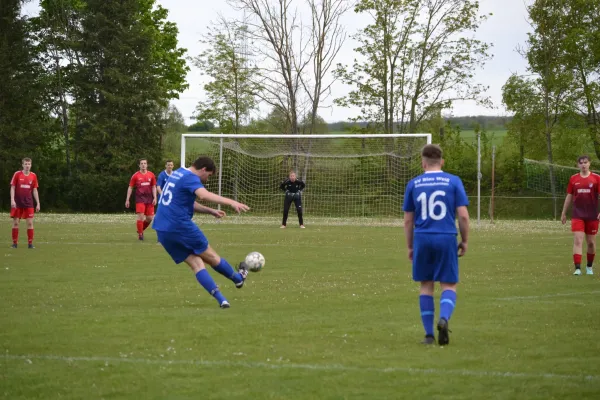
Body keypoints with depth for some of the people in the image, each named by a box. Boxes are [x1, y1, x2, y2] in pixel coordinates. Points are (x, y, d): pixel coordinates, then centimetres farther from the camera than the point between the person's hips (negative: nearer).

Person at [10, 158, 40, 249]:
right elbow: (12, 188, -2)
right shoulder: (17, 174, -2)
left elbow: (35, 190, 9)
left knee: (30, 222, -4)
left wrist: (38, 203, 5)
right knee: (15, 222, 0)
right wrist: (12, 200, -13)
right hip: (17, 203, -2)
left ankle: (30, 243, 1)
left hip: (28, 203, 2)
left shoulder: (33, 176, 5)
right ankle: (14, 243, 8)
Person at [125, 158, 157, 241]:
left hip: (149, 199, 3)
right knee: (141, 216, -13)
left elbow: (154, 187, 11)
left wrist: (154, 198, 0)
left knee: (150, 218, 3)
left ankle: (140, 230, 28)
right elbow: (130, 188, 4)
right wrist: (127, 200, 0)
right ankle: (140, 234, 0)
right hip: (140, 199, -3)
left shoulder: (151, 175, 6)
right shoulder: (136, 176, 0)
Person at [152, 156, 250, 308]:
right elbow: (204, 195, -32)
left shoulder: (177, 174, 19)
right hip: (180, 225, -9)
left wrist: (210, 211, 26)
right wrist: (231, 202, -40)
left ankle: (221, 299, -3)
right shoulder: (190, 178, -11)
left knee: (196, 263, 4)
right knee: (210, 256, 12)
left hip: (162, 231, 9)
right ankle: (238, 278, 31)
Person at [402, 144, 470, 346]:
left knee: (426, 285, 11)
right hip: (447, 239, -1)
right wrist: (465, 241, 8)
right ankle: (444, 318, -23)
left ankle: (429, 334, 9)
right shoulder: (454, 182, 1)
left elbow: (408, 220, 9)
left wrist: (410, 247, 18)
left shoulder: (413, 184, 6)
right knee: (449, 285, 5)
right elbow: (463, 215, -3)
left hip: (422, 239, 1)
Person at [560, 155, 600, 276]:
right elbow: (569, 196, 12)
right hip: (577, 215, 0)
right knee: (578, 240, -12)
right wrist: (563, 213, 13)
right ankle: (577, 268, -17)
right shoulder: (573, 179, 5)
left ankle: (589, 267, 27)